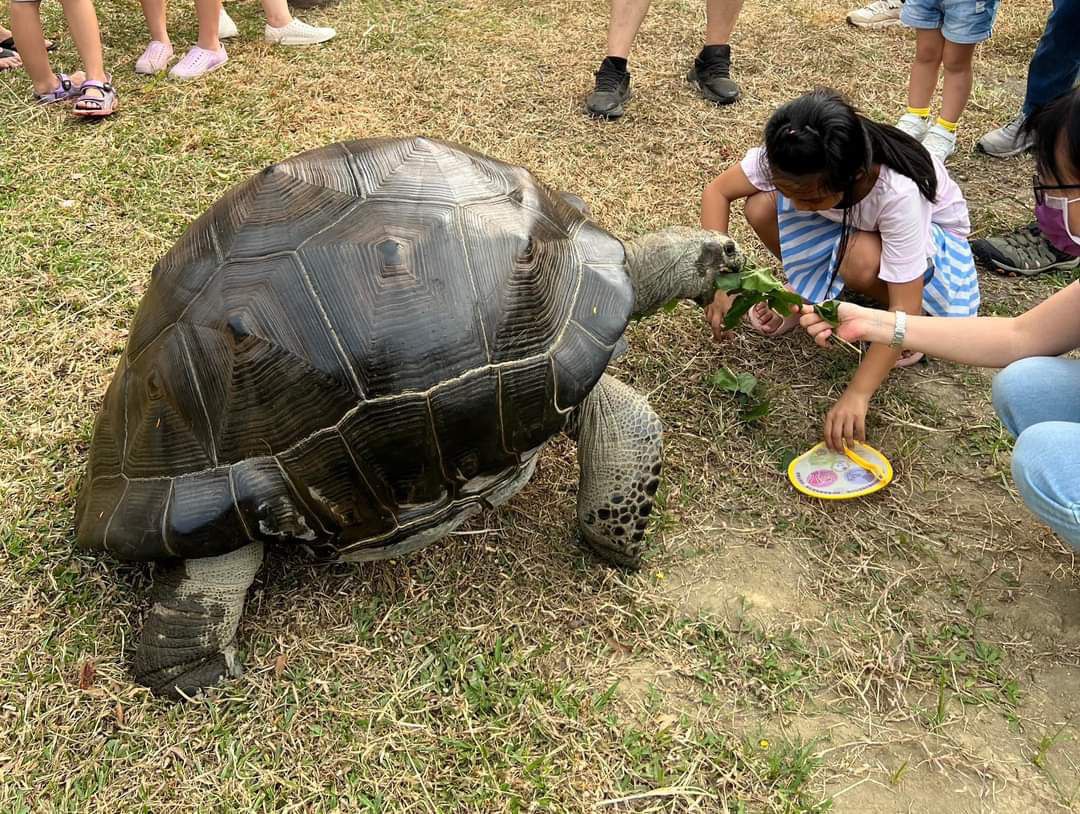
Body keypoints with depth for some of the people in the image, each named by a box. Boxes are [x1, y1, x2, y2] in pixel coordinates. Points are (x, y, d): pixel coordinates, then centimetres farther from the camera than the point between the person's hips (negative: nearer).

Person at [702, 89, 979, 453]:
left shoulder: (898, 191, -41)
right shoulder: (787, 161, -32)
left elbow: (905, 307, -39)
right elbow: (717, 191, -19)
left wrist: (857, 394, -45)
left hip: (927, 227, -4)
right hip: (852, 223, 4)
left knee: (862, 261, -39)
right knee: (760, 207, -24)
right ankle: (806, 294, 5)